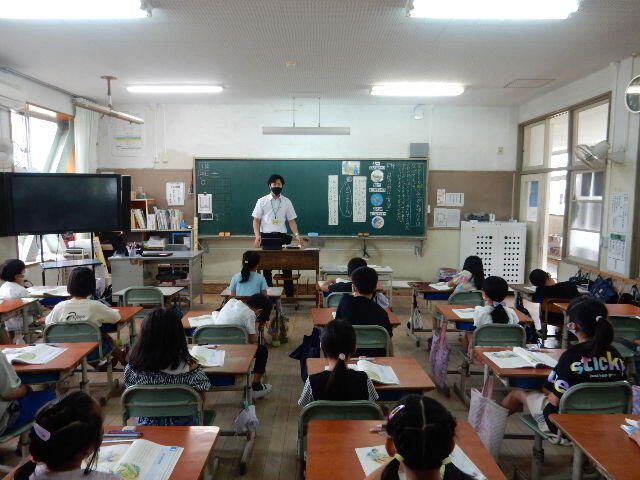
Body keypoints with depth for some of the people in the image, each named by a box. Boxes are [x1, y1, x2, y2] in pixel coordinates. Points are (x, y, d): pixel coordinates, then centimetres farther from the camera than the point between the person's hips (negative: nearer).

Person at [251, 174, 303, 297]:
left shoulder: (287, 202, 8)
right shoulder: (262, 201, 4)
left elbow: (291, 220, 6)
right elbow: (256, 220, 3)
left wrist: (296, 234, -10)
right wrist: (257, 235, -12)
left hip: (282, 236, 1)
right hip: (266, 236, -1)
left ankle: (290, 294, 7)